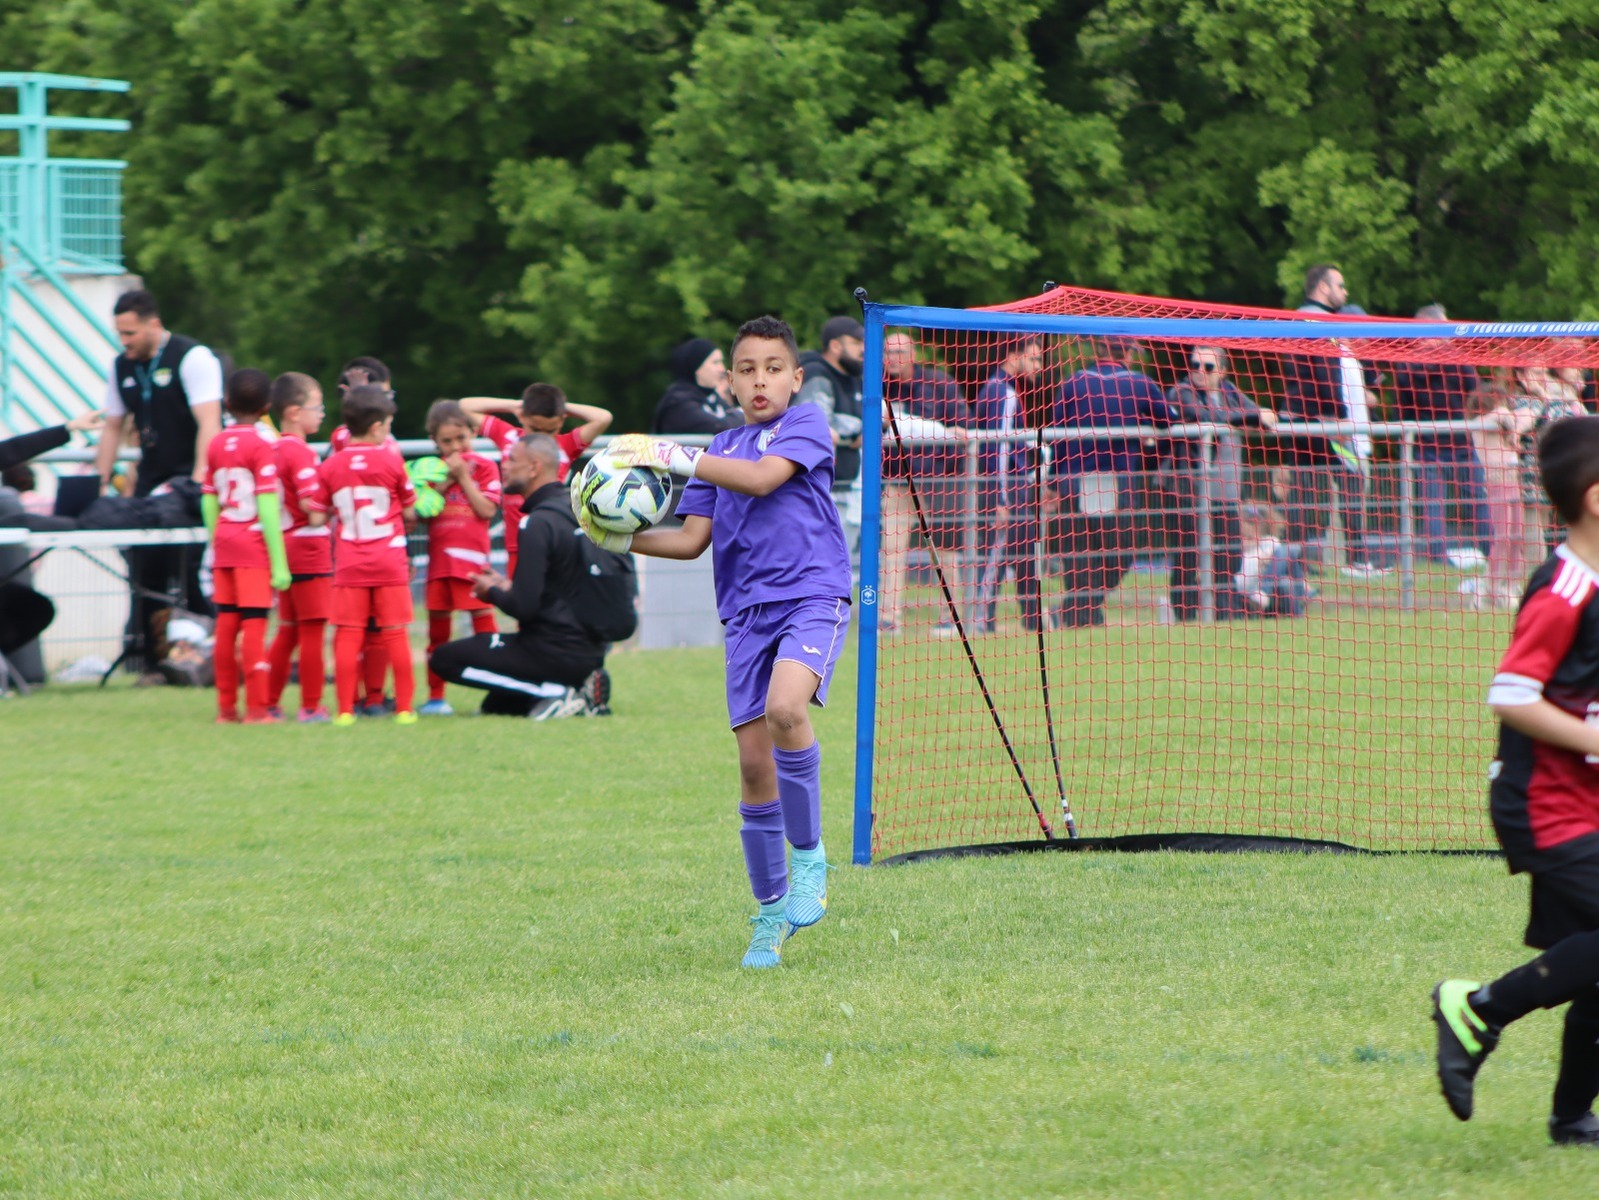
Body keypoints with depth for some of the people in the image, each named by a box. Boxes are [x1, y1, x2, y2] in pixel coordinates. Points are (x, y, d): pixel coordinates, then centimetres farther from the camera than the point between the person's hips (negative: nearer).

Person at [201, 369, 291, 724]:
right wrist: (279, 562, -13)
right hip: (255, 542, -6)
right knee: (254, 624, -4)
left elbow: (209, 503, 9)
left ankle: (227, 707, 13)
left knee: (226, 624, 9)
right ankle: (256, 709, -4)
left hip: (224, 540, 6)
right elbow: (267, 506, -14)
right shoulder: (263, 444, -10)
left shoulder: (217, 444, 7)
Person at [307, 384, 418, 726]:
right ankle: (404, 707, 4)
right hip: (389, 558, -1)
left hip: (349, 565, 1)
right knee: (395, 634, 3)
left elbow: (316, 518, 1)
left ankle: (345, 709, -1)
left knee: (348, 635, 2)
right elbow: (409, 512, 2)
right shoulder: (391, 461, -5)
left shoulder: (331, 467, 1)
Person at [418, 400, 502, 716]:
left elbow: (487, 511, -10)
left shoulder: (483, 467, 2)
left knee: (483, 619, -6)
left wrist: (463, 478, -10)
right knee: (438, 628, 7)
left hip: (472, 557, -4)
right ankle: (435, 696, 13)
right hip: (439, 557, 4)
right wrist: (445, 482, -10)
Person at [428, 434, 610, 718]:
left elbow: (524, 607, -22)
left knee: (443, 659, -4)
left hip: (555, 652, -9)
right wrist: (508, 586, 17)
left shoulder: (539, 524, -18)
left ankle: (557, 692, -10)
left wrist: (493, 593, -1)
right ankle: (578, 690, 5)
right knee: (495, 705, 26)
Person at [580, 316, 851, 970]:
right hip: (747, 613, 5)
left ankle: (809, 855, -14)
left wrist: (671, 455, -17)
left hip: (812, 596, -5)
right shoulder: (723, 449, 18)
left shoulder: (807, 424, 2)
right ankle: (771, 915, 12)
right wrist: (620, 539, -1)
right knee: (754, 762, 1)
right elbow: (692, 538, 15)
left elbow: (761, 478, -16)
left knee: (784, 708, -32)